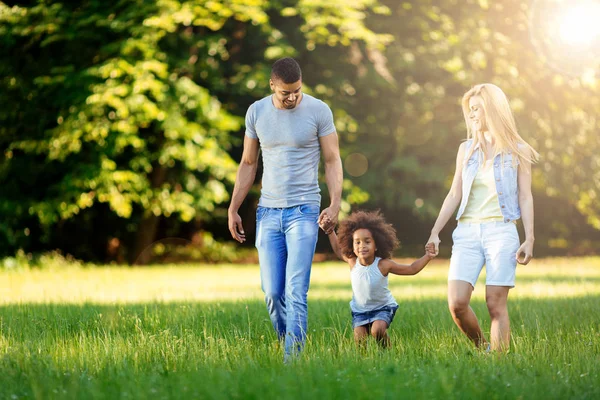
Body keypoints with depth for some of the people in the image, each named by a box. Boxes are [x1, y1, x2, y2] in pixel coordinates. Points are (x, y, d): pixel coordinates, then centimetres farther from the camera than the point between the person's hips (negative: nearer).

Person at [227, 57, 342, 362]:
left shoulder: (318, 111, -3)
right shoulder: (256, 112, 6)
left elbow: (332, 161, 0)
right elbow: (248, 164, 14)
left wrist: (335, 203, -14)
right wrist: (233, 209, 11)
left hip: (303, 211, -3)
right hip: (268, 211, 4)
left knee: (295, 293, -12)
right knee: (272, 293, 1)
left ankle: (292, 361, -11)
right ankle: (288, 345, 19)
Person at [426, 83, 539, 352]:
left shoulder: (517, 151, 3)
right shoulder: (466, 149, 12)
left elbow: (525, 197, 2)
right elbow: (454, 195, 13)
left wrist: (529, 240, -5)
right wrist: (435, 233, 7)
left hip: (501, 231, -3)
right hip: (467, 232, 3)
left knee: (496, 305, -6)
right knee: (457, 303, -8)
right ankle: (481, 348, 16)